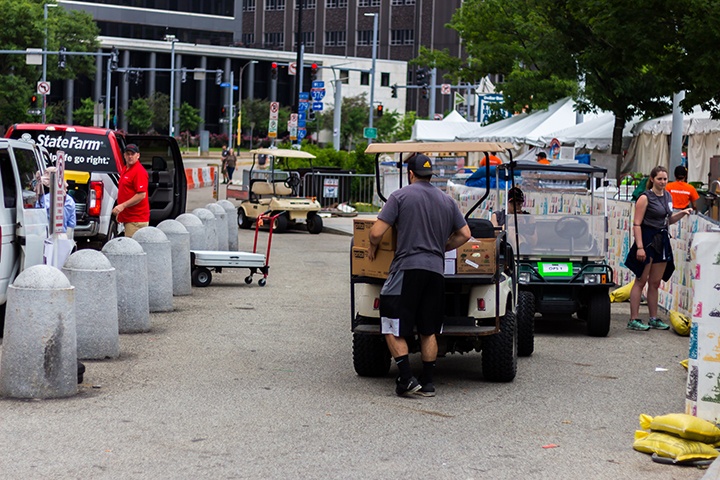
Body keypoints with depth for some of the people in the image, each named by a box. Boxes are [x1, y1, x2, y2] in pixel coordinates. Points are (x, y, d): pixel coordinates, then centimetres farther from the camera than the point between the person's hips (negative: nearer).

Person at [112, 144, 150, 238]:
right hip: (128, 218, 10)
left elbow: (141, 195, -19)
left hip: (136, 220, -10)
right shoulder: (125, 169, 18)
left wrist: (122, 206, -21)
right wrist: (120, 211, 23)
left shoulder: (139, 171, -12)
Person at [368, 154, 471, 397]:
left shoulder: (400, 196, -1)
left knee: (393, 328, 2)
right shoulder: (447, 201, 14)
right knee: (428, 331, 12)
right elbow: (465, 234, 16)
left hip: (407, 267, -5)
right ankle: (427, 383, 12)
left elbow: (377, 232, -7)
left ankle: (407, 379, -7)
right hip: (436, 270, 5)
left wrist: (373, 247, 14)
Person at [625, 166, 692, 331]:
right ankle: (633, 319, -1)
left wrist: (682, 213, 5)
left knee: (655, 283, 12)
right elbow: (637, 224, -15)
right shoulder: (645, 198, -11)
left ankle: (654, 319, 19)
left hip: (662, 241, 7)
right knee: (641, 281, -4)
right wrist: (639, 247, -22)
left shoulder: (668, 196, 11)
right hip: (647, 240, -7)